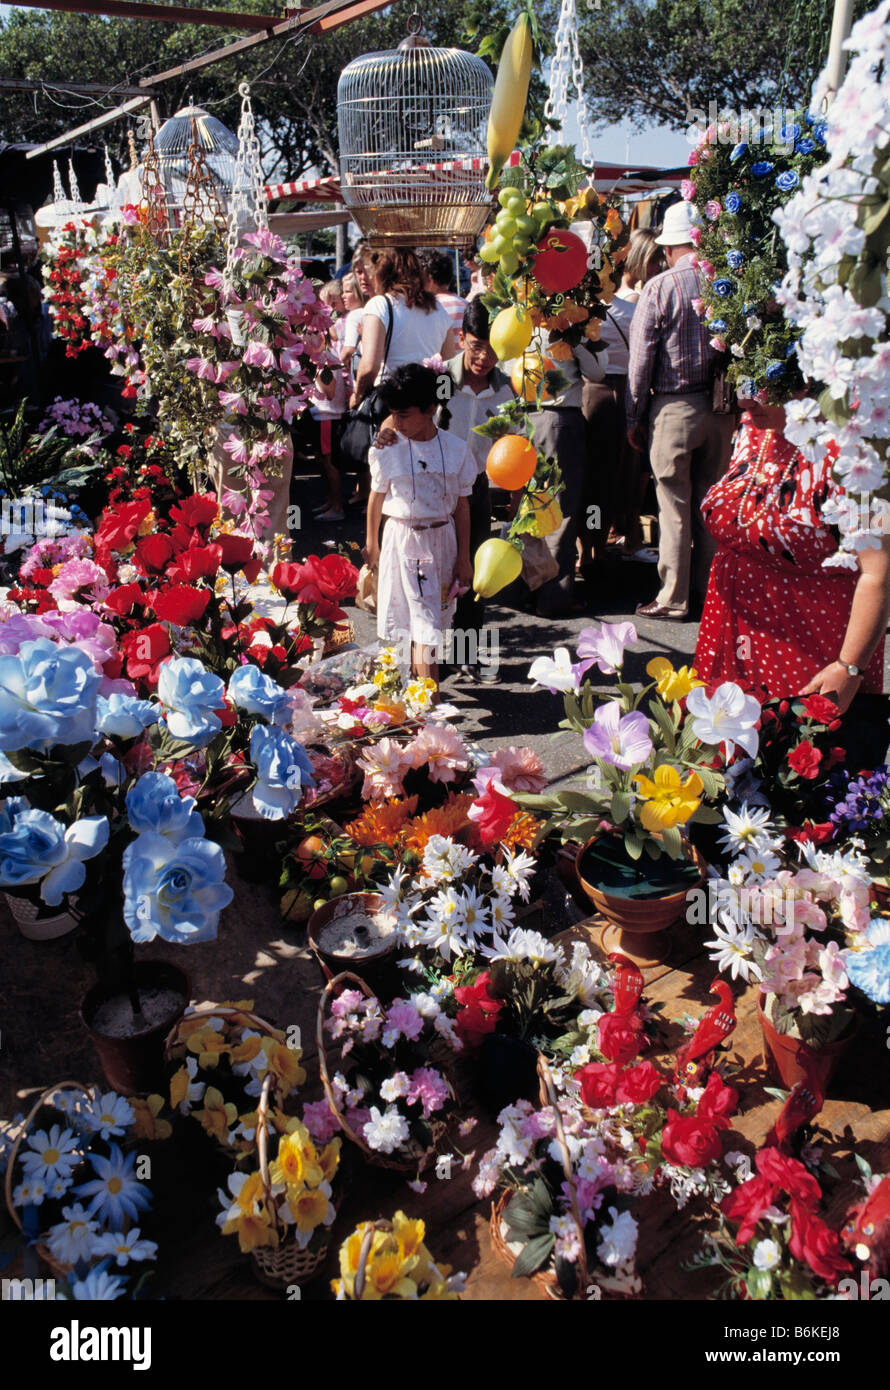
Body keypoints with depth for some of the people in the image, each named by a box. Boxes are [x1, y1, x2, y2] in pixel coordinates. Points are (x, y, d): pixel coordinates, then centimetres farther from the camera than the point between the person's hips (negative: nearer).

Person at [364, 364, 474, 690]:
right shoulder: (387, 449, -7)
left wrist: (464, 557, 2)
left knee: (434, 615, 9)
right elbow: (377, 496, 6)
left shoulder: (455, 449, -5)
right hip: (402, 537, -1)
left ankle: (421, 674, 25)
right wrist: (371, 544, 14)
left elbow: (462, 506, 1)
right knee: (424, 617, -2)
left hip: (442, 537, 2)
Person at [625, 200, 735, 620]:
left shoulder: (659, 287, -6)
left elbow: (641, 357, -5)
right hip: (723, 408, 4)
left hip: (674, 408, -4)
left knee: (675, 503, 2)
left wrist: (634, 417, 2)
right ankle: (709, 590, 22)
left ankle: (674, 598, 7)